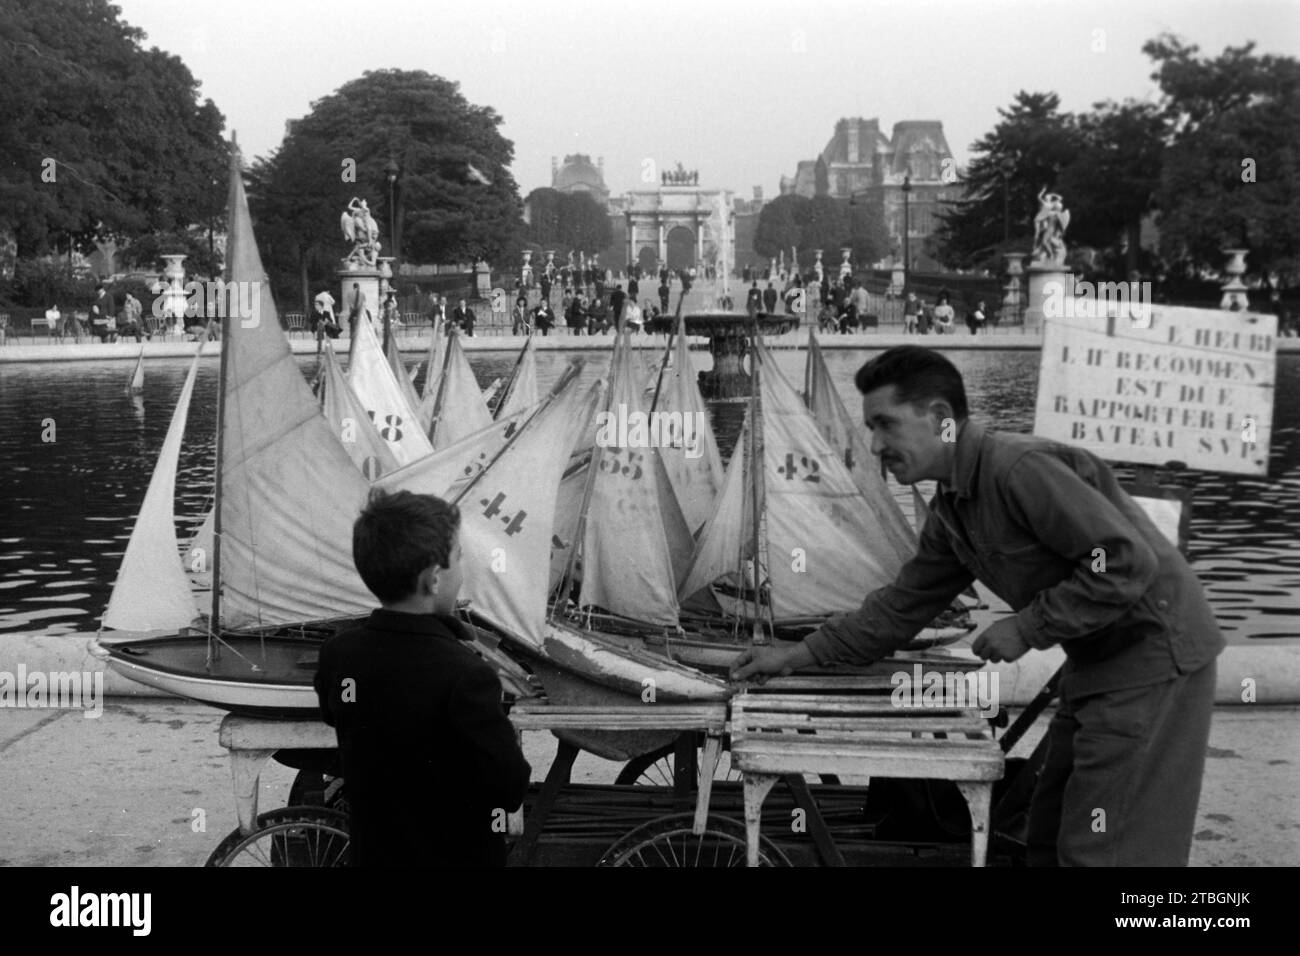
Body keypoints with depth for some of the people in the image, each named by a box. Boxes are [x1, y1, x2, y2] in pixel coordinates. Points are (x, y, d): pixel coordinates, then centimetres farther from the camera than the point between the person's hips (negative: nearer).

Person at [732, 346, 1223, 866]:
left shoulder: (1022, 467, -24)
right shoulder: (951, 509, 7)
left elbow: (1127, 563, -27)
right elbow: (902, 605, 15)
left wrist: (1028, 628, -20)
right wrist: (799, 654, 11)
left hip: (1152, 652, -10)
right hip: (1099, 662, 10)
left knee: (1101, 852, -5)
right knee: (1049, 838, 16)